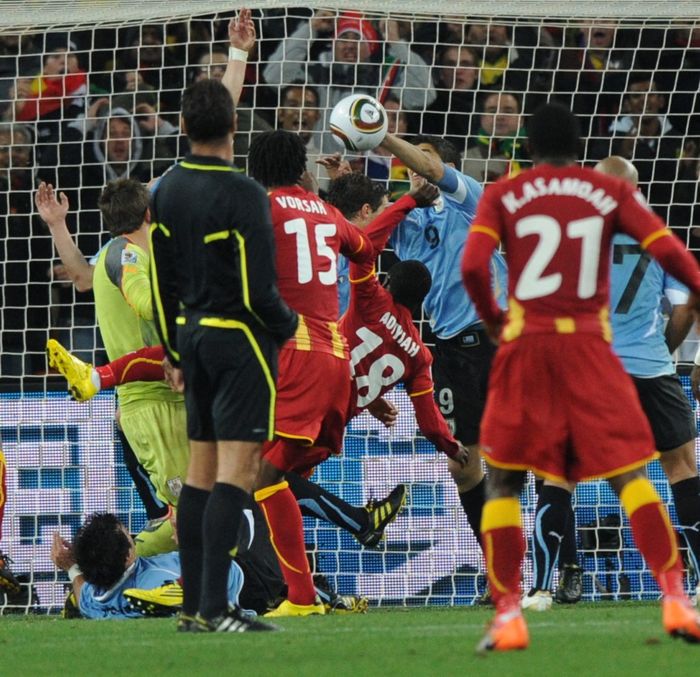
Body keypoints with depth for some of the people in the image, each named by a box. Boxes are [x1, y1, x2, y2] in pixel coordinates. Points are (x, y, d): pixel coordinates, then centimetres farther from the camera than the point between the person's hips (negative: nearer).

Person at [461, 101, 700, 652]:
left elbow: (473, 266, -8)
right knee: (630, 476, 4)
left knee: (503, 480, 9)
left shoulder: (503, 196, 4)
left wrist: (494, 323, 7)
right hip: (589, 347, 0)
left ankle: (508, 616, 0)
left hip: (525, 344, 0)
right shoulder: (611, 192, 6)